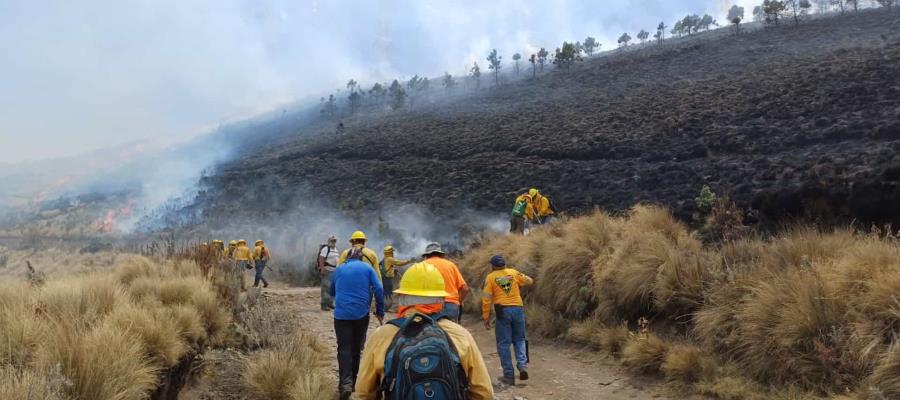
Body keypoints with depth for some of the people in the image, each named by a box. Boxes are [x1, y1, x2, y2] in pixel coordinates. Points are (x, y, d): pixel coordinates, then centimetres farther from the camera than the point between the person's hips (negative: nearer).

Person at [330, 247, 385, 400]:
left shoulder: (338, 270, 12)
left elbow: (331, 292, 25)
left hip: (341, 315, 0)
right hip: (361, 314, 0)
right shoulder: (367, 268, 5)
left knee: (344, 348, -2)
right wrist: (380, 312, 2)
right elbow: (379, 290, -5)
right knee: (356, 348, 15)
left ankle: (345, 383, -21)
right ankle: (353, 382, 24)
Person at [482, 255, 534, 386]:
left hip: (502, 311, -2)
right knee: (519, 340, 17)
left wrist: (486, 317, 2)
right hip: (518, 309, 3)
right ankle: (523, 366, -3)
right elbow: (529, 281, 19)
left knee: (503, 343, 5)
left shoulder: (490, 277, 1)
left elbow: (486, 299, -3)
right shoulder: (513, 272, 7)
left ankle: (509, 376, 4)